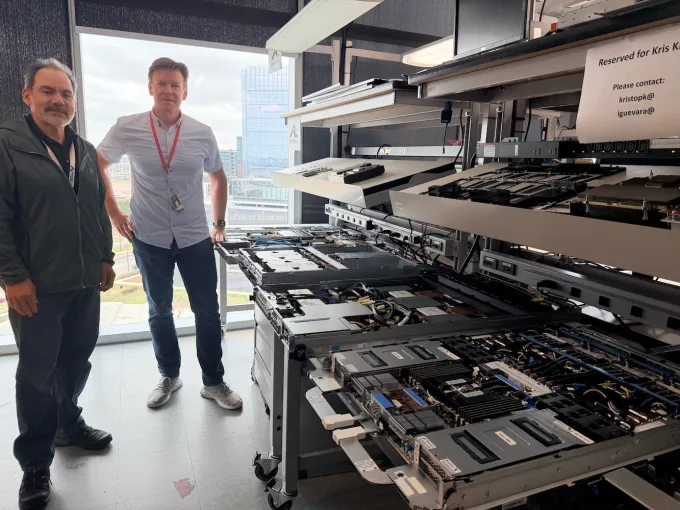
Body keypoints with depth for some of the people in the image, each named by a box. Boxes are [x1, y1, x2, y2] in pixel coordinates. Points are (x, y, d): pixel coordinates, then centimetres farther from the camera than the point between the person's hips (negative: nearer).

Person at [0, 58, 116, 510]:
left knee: (78, 360, 17)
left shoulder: (86, 151, 11)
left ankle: (68, 423, 40)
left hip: (85, 282, 5)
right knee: (38, 372, 5)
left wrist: (106, 258, 13)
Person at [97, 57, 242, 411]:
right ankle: (169, 377, 33)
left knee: (207, 311, 3)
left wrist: (219, 223, 8)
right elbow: (98, 166, 10)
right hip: (149, 238, 0)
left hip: (195, 238, 0)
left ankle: (213, 382, 20)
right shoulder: (127, 129, -5)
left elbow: (218, 178, 12)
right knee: (159, 311, 14)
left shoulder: (202, 134, -3)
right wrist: (113, 212, 5)